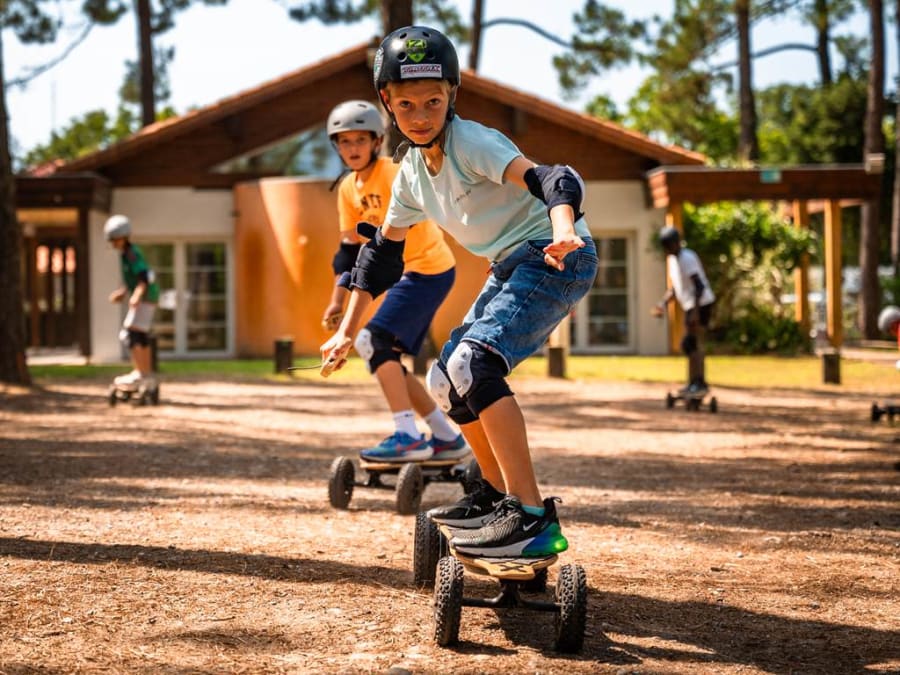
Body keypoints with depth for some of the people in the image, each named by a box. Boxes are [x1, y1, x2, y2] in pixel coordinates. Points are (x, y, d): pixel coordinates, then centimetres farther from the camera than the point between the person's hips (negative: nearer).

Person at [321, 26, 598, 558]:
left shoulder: (471, 143, -18)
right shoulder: (412, 169, 7)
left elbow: (547, 180, -34)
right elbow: (385, 248, 18)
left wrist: (564, 233, -55)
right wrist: (347, 330, 19)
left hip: (557, 257, -9)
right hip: (512, 267, 9)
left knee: (472, 364, -27)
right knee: (447, 380, 15)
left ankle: (533, 518, -30)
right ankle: (496, 492, 32)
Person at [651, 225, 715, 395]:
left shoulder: (687, 258, -15)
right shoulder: (672, 260, 15)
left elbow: (699, 286, -21)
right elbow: (674, 287, 23)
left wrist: (695, 311, -28)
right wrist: (663, 303, 9)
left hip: (701, 305, -10)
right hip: (691, 306, 10)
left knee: (692, 343, -14)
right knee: (689, 344, 11)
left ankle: (700, 383, -15)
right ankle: (693, 383, 16)